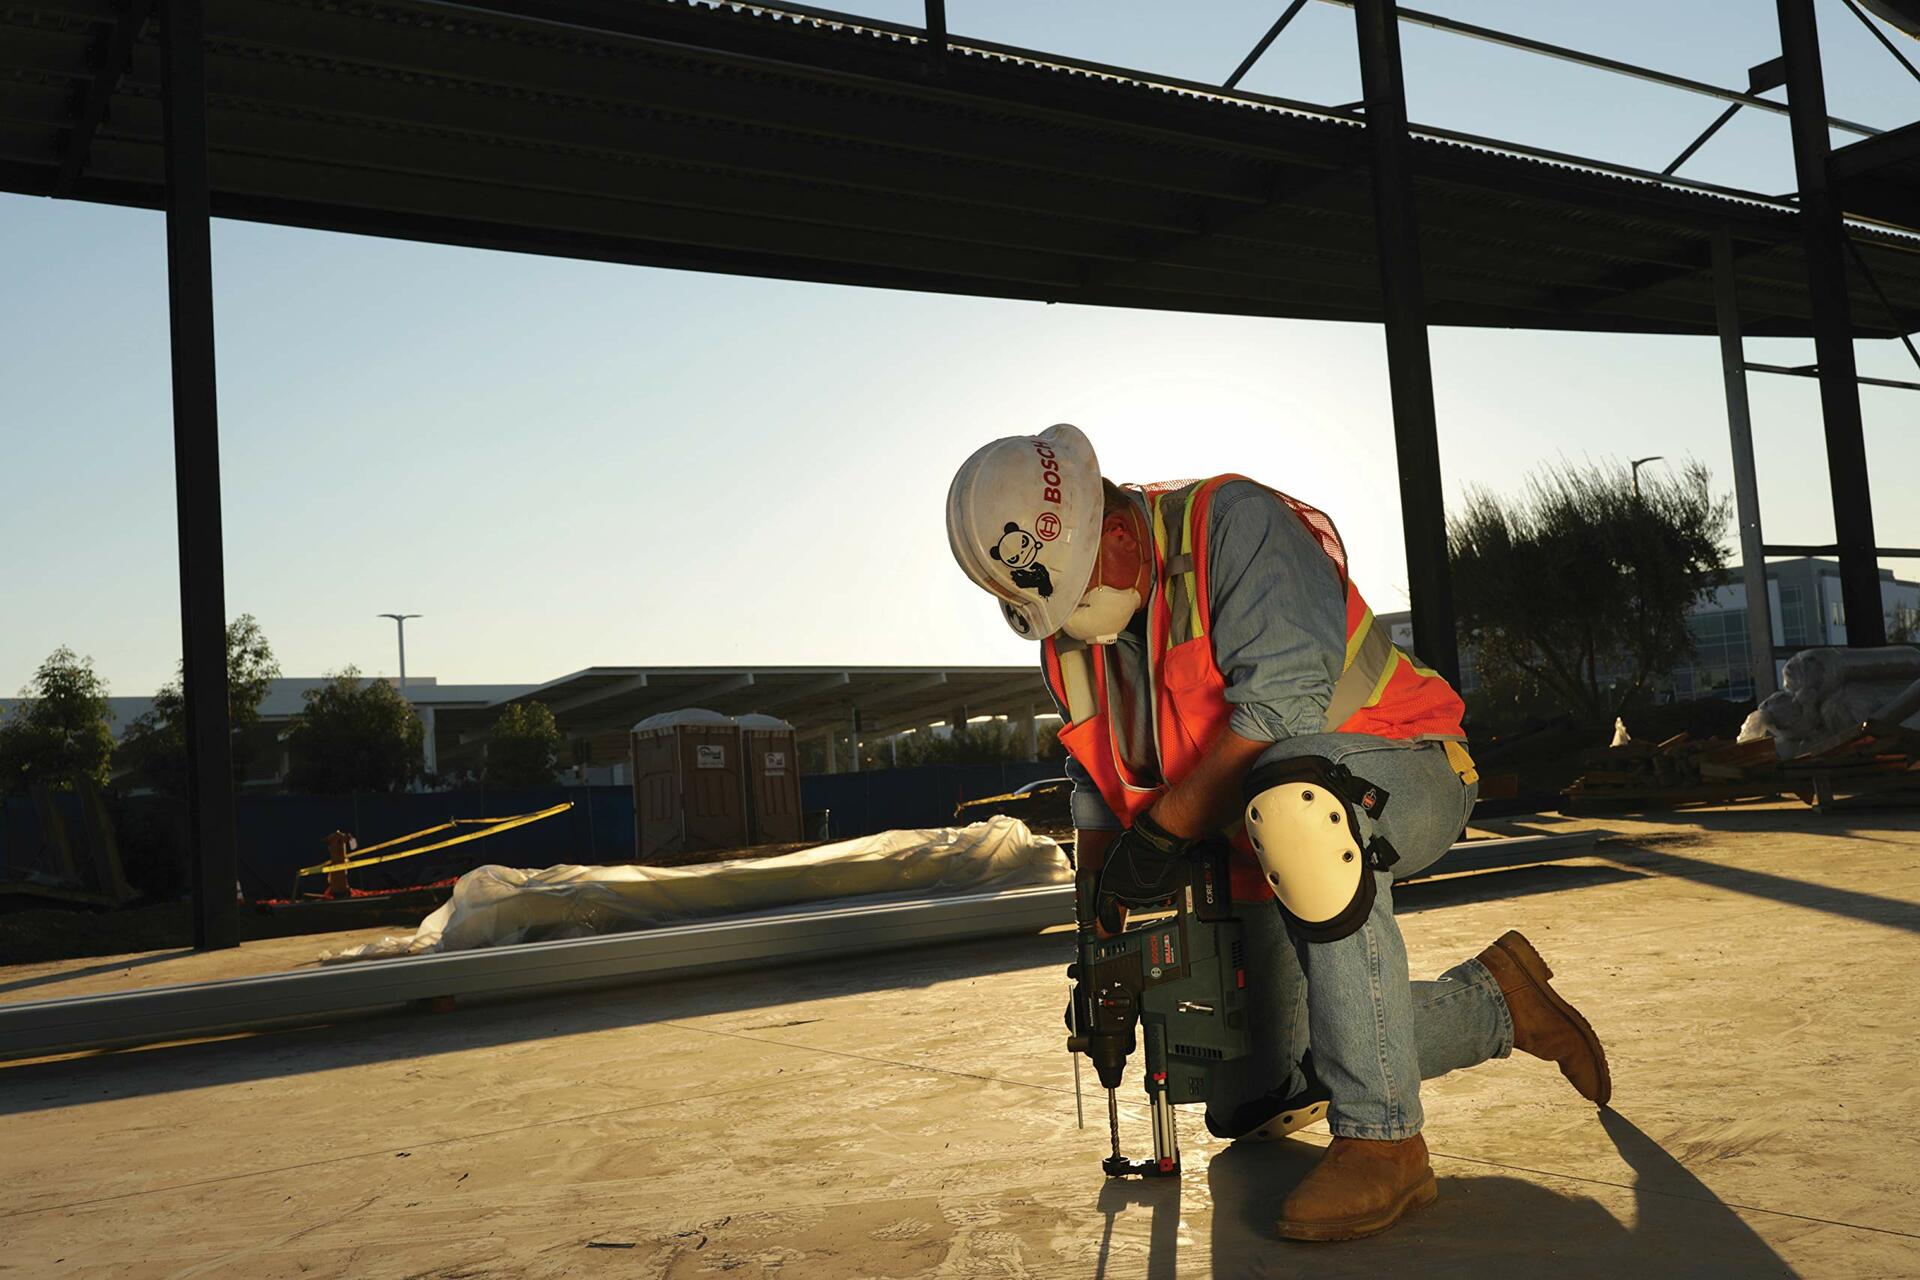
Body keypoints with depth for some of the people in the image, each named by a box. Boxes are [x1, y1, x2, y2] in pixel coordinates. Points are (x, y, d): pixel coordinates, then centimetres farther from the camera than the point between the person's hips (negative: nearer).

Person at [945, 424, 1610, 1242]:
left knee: (1291, 804, -43)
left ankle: (1381, 1142, -31)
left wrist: (1161, 833, -29)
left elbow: (1285, 702, -31)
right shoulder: (1068, 637, 3)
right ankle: (1497, 1004, 20)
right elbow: (1098, 792, 10)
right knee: (1250, 1108, 5)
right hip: (1265, 853, 8)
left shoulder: (1234, 523, -20)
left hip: (1398, 779, -8)